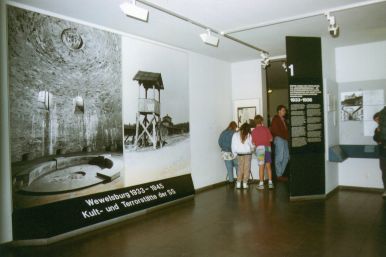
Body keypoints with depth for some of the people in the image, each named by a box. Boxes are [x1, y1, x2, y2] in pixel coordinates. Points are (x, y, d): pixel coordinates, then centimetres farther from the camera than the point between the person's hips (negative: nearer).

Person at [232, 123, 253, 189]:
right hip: (248, 154, -2)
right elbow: (251, 145, -1)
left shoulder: (235, 135, -4)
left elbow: (233, 146, 0)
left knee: (240, 168, 11)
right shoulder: (249, 135, -7)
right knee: (246, 169, 7)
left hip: (240, 154, 2)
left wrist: (235, 154, 11)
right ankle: (245, 183, 5)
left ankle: (238, 183, 7)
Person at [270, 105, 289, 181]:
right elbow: (274, 130, -12)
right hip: (279, 139, -9)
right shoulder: (275, 119, -4)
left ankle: (281, 173, 16)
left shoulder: (283, 119, 22)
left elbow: (285, 130, 20)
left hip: (284, 140, 9)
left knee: (286, 157, 8)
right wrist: (283, 136, -11)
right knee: (279, 158, -7)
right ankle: (279, 175, -2)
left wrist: (286, 137, 5)